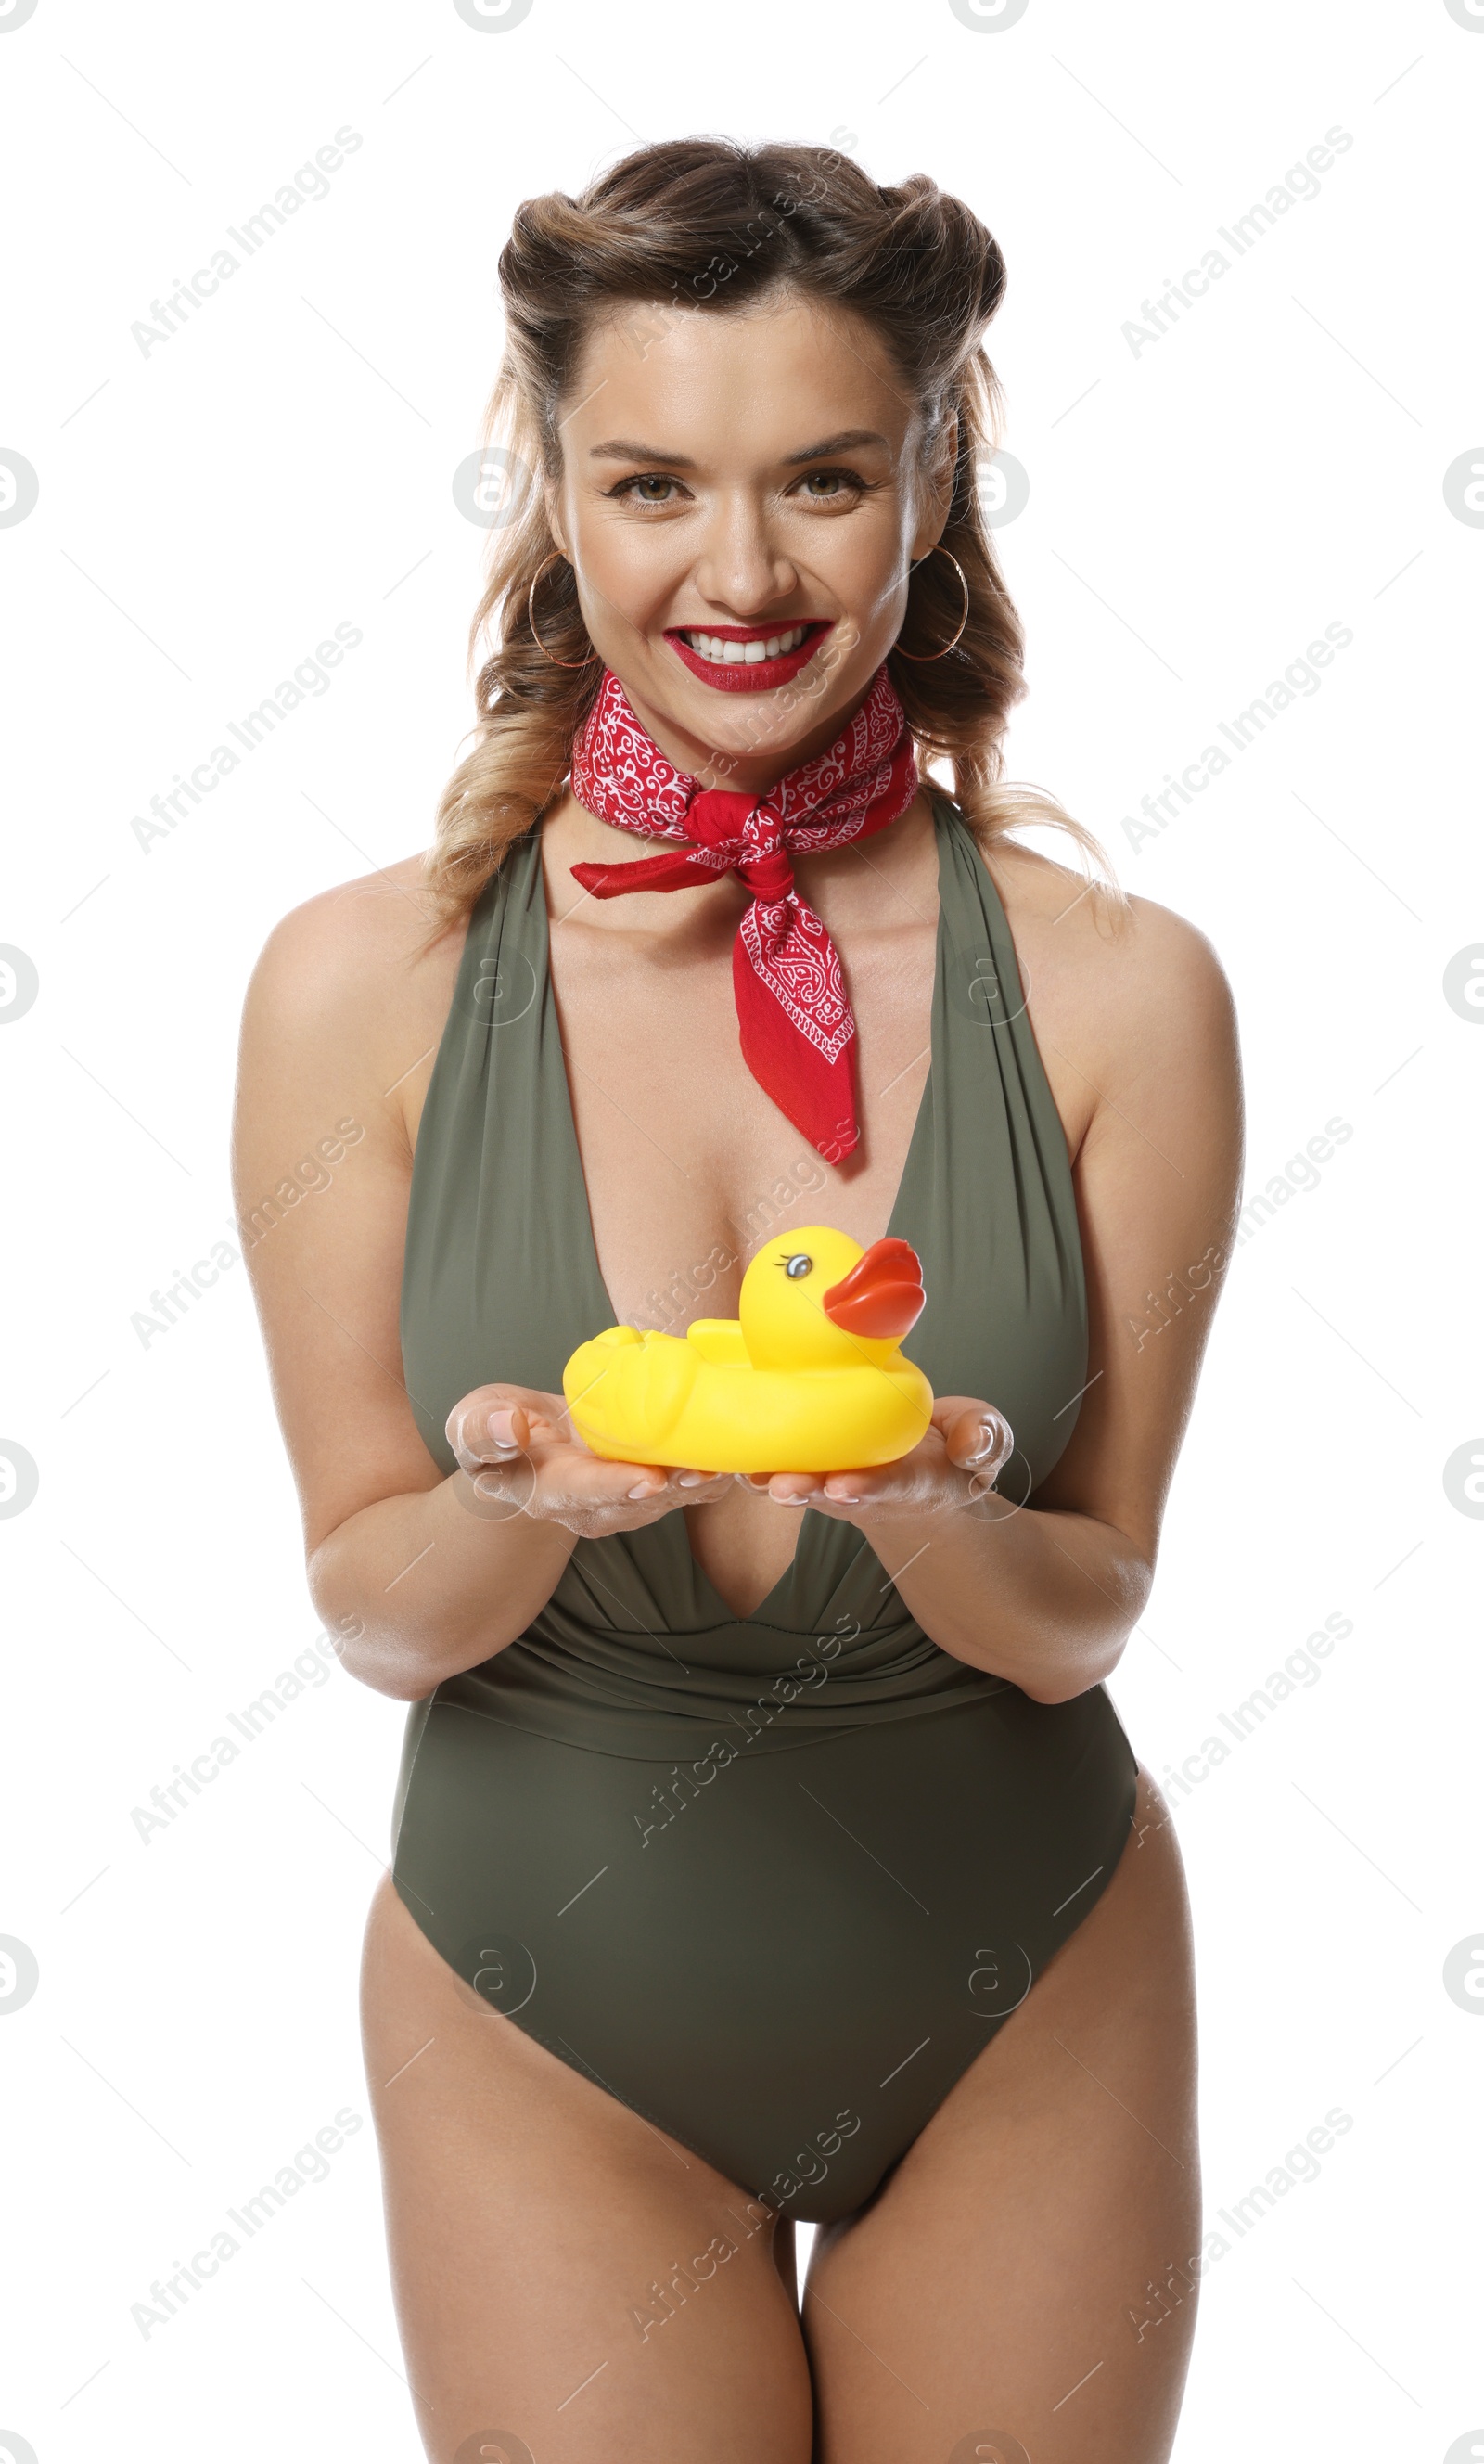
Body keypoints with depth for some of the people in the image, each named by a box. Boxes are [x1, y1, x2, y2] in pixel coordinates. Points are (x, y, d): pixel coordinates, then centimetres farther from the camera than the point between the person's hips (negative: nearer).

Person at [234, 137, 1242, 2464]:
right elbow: (372, 1609, -6)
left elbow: (1085, 1612, -6)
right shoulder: (363, 985, -13)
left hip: (1020, 2005, 1)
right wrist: (528, 1500, -27)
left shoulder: (1117, 989, -13)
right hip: (548, 2023, 0)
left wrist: (937, 1510, -27)